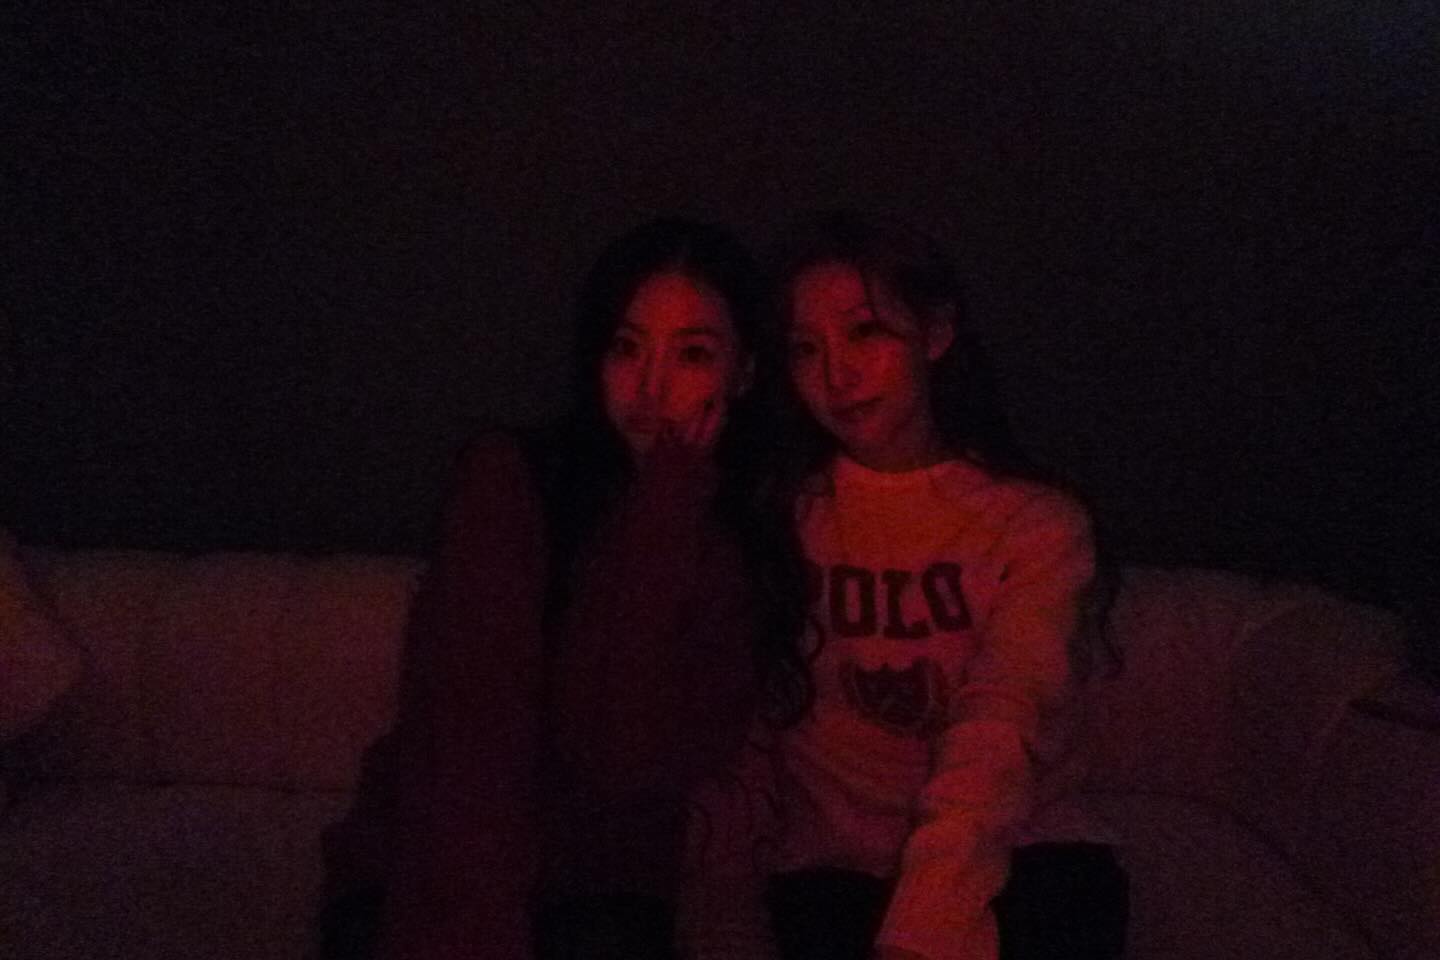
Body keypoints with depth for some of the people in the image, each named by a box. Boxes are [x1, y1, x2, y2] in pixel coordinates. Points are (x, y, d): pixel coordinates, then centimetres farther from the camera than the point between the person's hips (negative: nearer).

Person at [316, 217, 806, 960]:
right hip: (422, 889, -3)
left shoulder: (742, 547, 1)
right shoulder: (510, 479, -5)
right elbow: (466, 739, -14)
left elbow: (621, 754, -14)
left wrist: (663, 502, -15)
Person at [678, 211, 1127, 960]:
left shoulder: (1035, 525, -1)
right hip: (833, 869, 0)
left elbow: (996, 739, -18)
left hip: (1010, 867, 1)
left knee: (1076, 891, -31)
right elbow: (732, 763, 0)